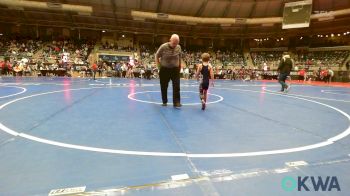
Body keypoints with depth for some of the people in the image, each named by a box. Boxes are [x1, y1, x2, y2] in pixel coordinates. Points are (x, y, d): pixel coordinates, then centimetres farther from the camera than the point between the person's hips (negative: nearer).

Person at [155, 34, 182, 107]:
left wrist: (179, 67, 7)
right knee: (164, 87, 7)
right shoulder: (163, 47, -12)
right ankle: (164, 102, 23)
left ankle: (176, 102, -2)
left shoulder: (178, 47, -3)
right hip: (164, 69, -1)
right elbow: (157, 56, -1)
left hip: (175, 69, 2)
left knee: (176, 86, -7)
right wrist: (160, 67, -4)